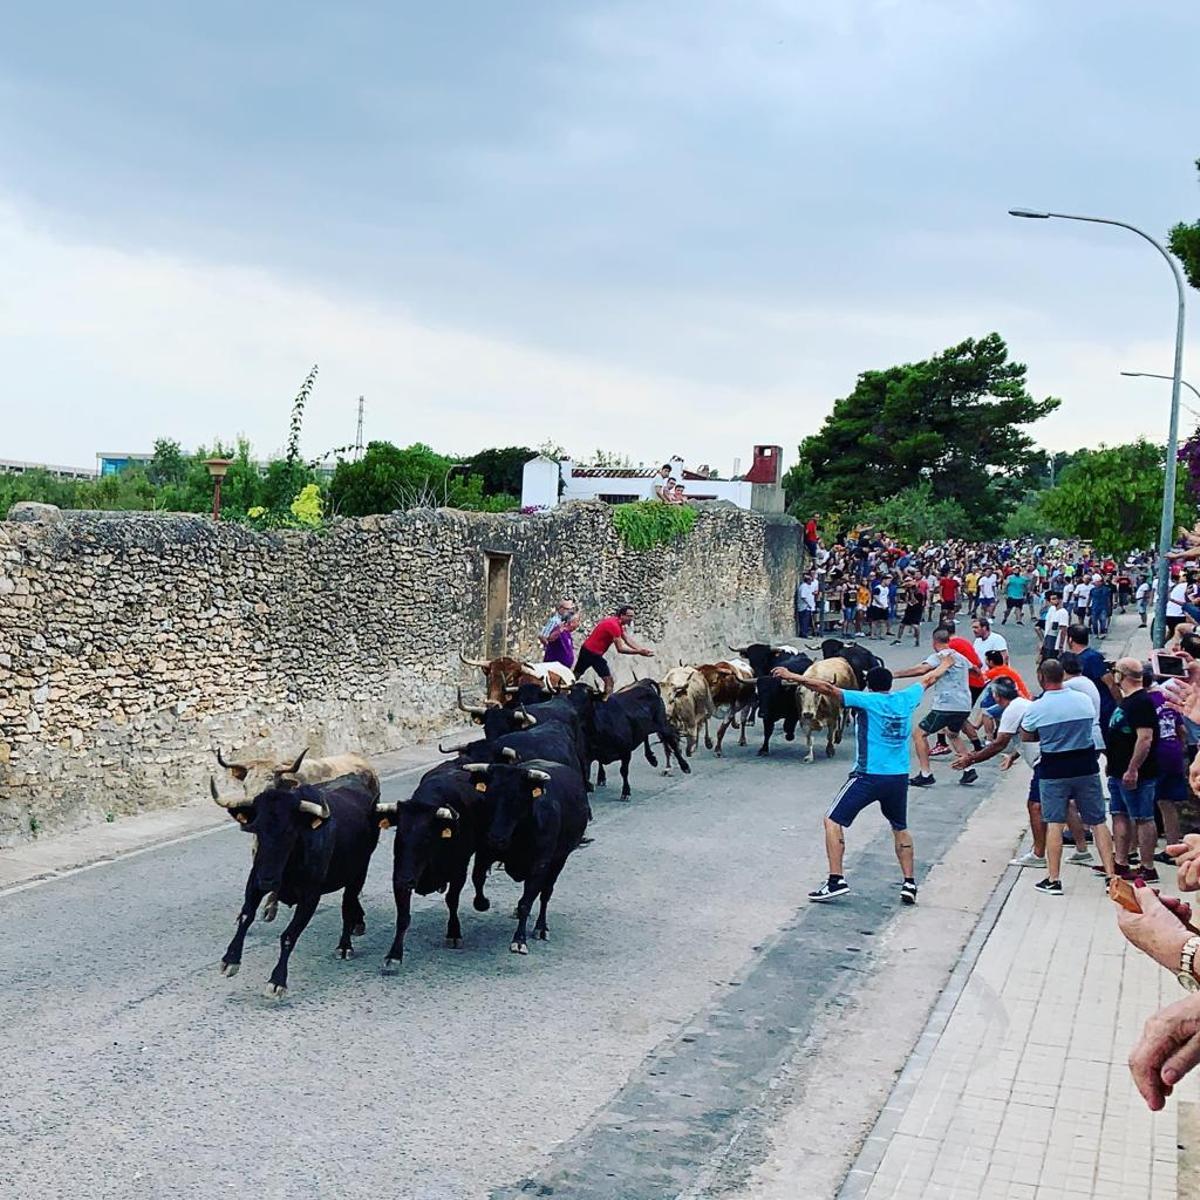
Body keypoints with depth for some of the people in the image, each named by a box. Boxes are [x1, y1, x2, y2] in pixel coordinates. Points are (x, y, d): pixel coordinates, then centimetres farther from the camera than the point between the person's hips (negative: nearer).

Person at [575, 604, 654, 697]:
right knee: (609, 680, -6)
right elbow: (620, 649, -24)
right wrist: (639, 652, -24)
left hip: (586, 650, 10)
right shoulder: (614, 625, -24)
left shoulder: (618, 623, 7)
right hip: (594, 653, -10)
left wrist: (641, 649, -14)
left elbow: (628, 640, -1)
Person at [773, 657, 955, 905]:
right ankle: (909, 884, 21)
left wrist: (792, 677, -12)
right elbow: (929, 679, 28)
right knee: (900, 828, 25)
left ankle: (836, 880, -9)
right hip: (899, 776, 6)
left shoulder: (867, 700, -6)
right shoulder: (905, 699, 8)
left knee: (833, 821, 1)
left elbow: (829, 689, -14)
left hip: (869, 775, -5)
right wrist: (944, 664, 47)